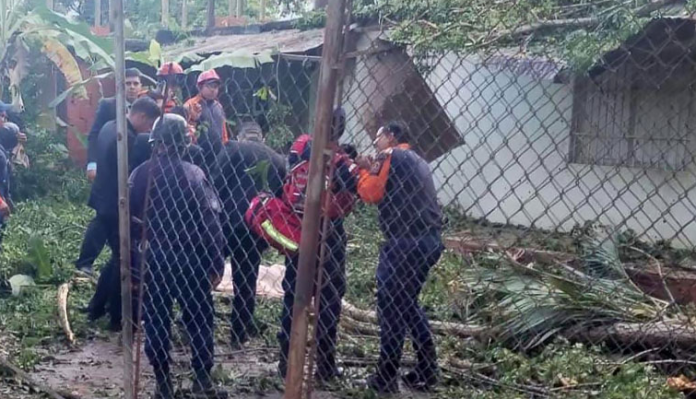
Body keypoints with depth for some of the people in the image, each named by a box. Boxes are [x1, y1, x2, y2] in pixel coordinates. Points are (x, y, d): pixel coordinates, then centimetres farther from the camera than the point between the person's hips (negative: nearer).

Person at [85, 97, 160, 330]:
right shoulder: (128, 138, -24)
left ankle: (96, 307, 28)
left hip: (104, 203, 10)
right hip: (117, 207, -10)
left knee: (118, 257, 22)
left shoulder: (109, 127, 7)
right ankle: (118, 317, 12)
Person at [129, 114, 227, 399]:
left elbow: (128, 217, 2)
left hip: (154, 258, 3)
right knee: (199, 319, 10)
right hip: (190, 259, -2)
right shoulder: (194, 175, -13)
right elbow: (210, 222, -13)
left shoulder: (141, 174, -4)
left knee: (156, 321, 11)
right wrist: (216, 264, -5)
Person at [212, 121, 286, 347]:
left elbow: (218, 184, -4)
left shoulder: (232, 149, 5)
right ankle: (241, 332, 19)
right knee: (247, 278, 14)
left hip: (231, 222, -3)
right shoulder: (277, 160, 16)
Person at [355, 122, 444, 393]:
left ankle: (386, 377, 0)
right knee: (408, 303, 19)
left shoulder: (392, 156, -5)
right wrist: (375, 171, 14)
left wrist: (365, 170, 8)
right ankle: (427, 371, 20)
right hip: (428, 241, 9)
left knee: (391, 307, -3)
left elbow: (371, 193, -8)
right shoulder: (416, 160, 22)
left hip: (406, 242, -9)